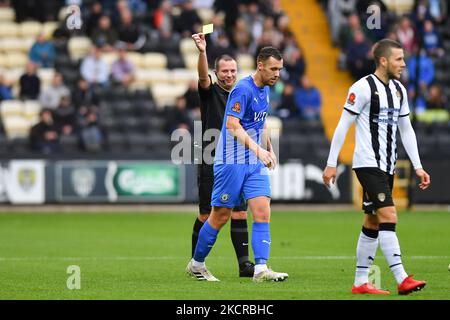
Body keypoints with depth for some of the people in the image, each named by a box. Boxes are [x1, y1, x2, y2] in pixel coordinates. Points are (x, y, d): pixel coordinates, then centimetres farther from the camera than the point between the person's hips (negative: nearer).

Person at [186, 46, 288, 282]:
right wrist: (257, 148, -33)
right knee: (220, 216, 1)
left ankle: (260, 269, -13)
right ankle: (196, 264, 18)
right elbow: (232, 125, -25)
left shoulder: (264, 89, 12)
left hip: (255, 164, 7)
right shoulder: (243, 89, -16)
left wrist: (269, 149, 22)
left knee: (262, 212, -8)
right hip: (231, 162, -7)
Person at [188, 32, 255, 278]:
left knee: (240, 215, -2)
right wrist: (202, 52, -40)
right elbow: (203, 76, -23)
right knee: (205, 216, 0)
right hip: (211, 164, -4)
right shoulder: (210, 92, -1)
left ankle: (244, 264, -2)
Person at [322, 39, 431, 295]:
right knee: (388, 216, -17)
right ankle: (402, 279, -22)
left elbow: (406, 130, 18)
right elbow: (343, 126, -8)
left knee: (373, 223, 9)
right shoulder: (364, 87, -11)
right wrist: (331, 164, -9)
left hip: (387, 166, 8)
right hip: (368, 163, -8)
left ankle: (360, 282, 13)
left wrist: (418, 167, 13)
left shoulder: (399, 90, 13)